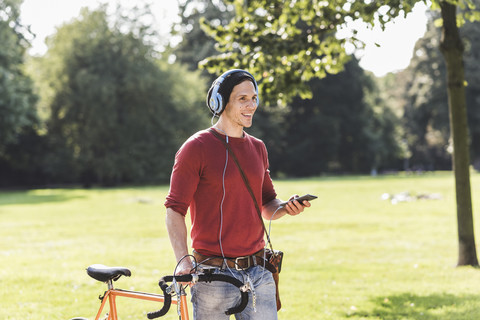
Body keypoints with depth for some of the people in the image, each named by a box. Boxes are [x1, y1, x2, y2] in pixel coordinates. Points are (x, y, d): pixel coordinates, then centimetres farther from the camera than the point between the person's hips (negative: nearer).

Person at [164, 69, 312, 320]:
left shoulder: (257, 148, 12)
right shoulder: (196, 148, -6)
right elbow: (174, 210, -8)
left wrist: (286, 208, -2)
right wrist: (183, 259, -20)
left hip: (257, 274, 5)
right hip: (213, 275, -5)